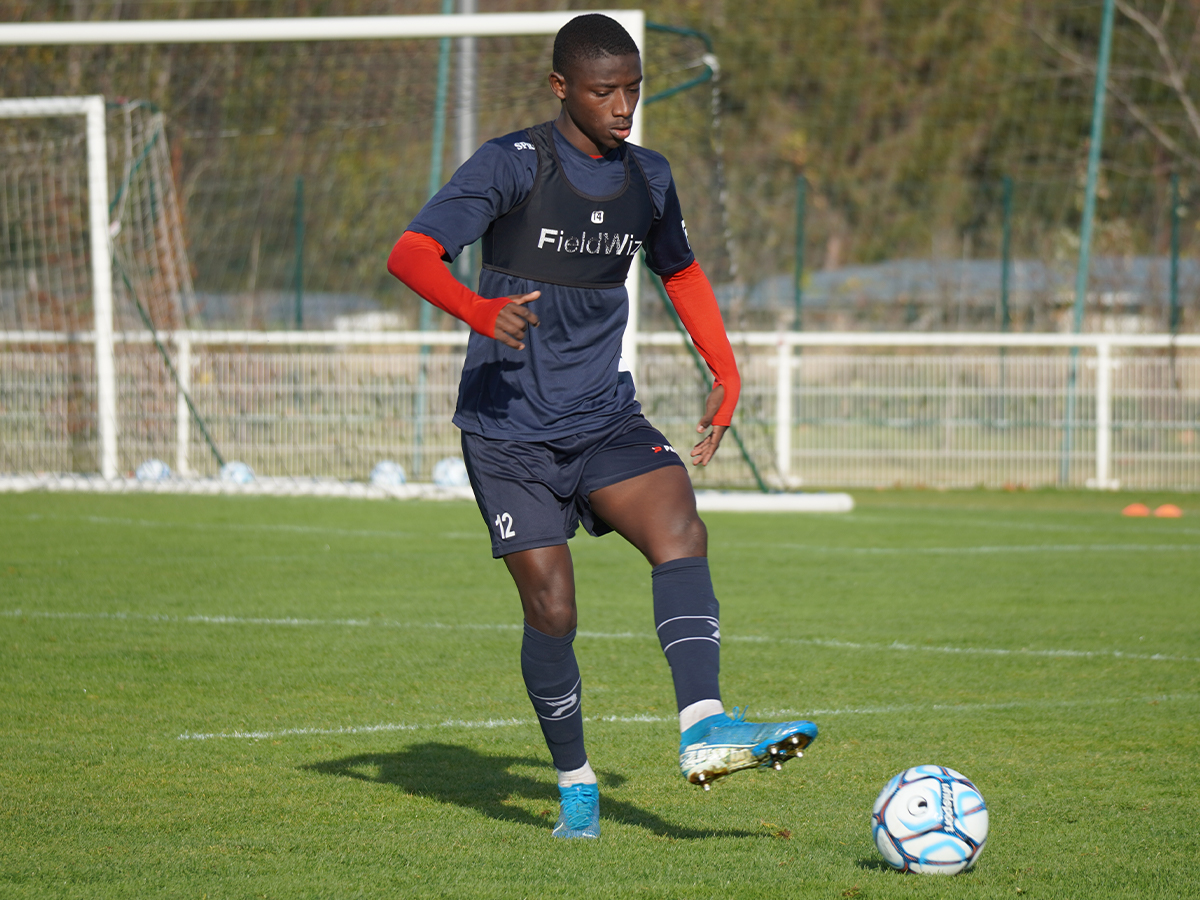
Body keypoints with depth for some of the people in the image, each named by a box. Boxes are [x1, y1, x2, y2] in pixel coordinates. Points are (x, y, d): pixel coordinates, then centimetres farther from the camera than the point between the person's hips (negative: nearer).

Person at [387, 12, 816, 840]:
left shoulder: (647, 178, 6)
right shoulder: (513, 166, -11)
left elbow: (680, 270, 25)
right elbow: (410, 255, -21)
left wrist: (726, 373, 15)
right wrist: (477, 308, -40)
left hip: (604, 419, 4)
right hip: (509, 428, -4)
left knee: (682, 532, -22)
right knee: (552, 610, -7)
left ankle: (704, 730, -32)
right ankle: (575, 783, 14)